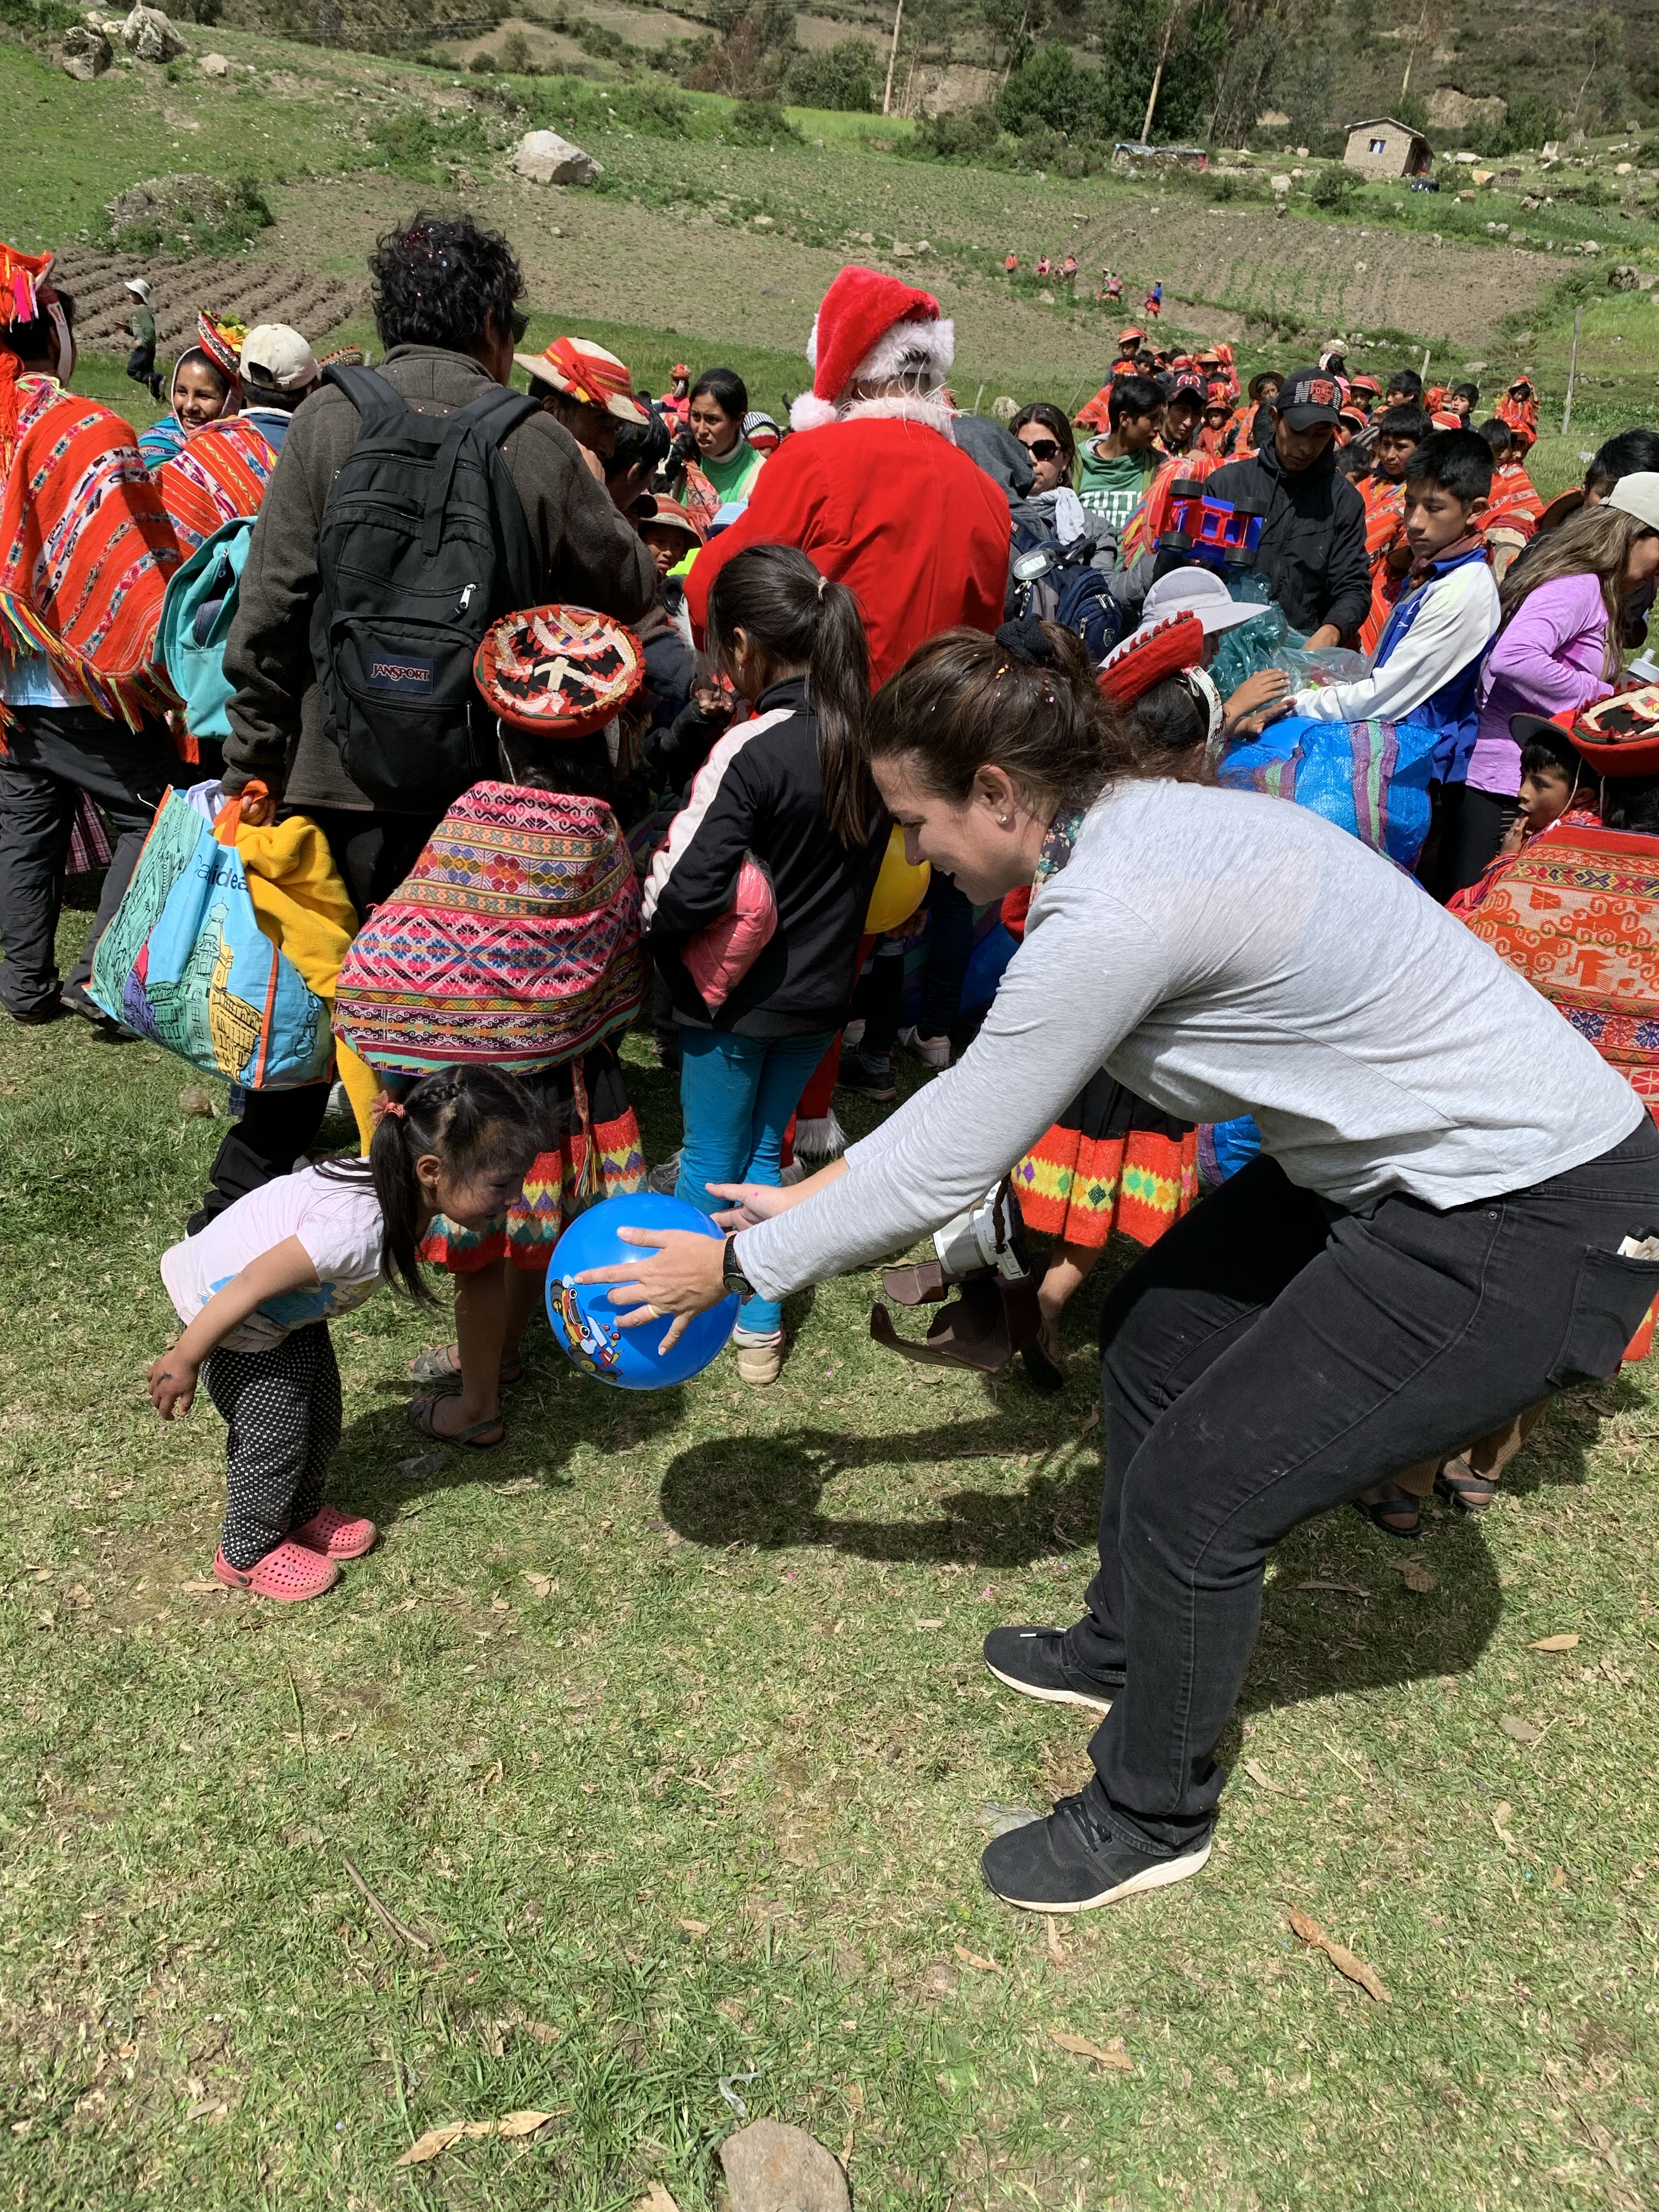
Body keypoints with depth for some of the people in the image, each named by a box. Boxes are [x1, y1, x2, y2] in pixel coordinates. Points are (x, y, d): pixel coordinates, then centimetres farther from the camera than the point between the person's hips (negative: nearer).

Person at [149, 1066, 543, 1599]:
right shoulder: (358, 1229, -42)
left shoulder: (400, 1190, -17)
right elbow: (250, 1286, -32)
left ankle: (301, 1513, 41)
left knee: (321, 1415, 17)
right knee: (276, 1433, 2)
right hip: (222, 1307, -8)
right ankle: (247, 1553, 26)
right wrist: (184, 1360, -22)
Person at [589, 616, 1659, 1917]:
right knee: (1155, 1335, 18)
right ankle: (1121, 1651, 39)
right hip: (1409, 1162, 10)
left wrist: (733, 1267, -5)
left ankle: (1154, 1820, 22)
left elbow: (943, 1173, -19)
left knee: (1194, 1492, -5)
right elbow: (979, 1084, 11)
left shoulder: (1110, 916, -28)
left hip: (1530, 1226, -10)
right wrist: (813, 1194, 15)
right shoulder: (1139, 824, 2)